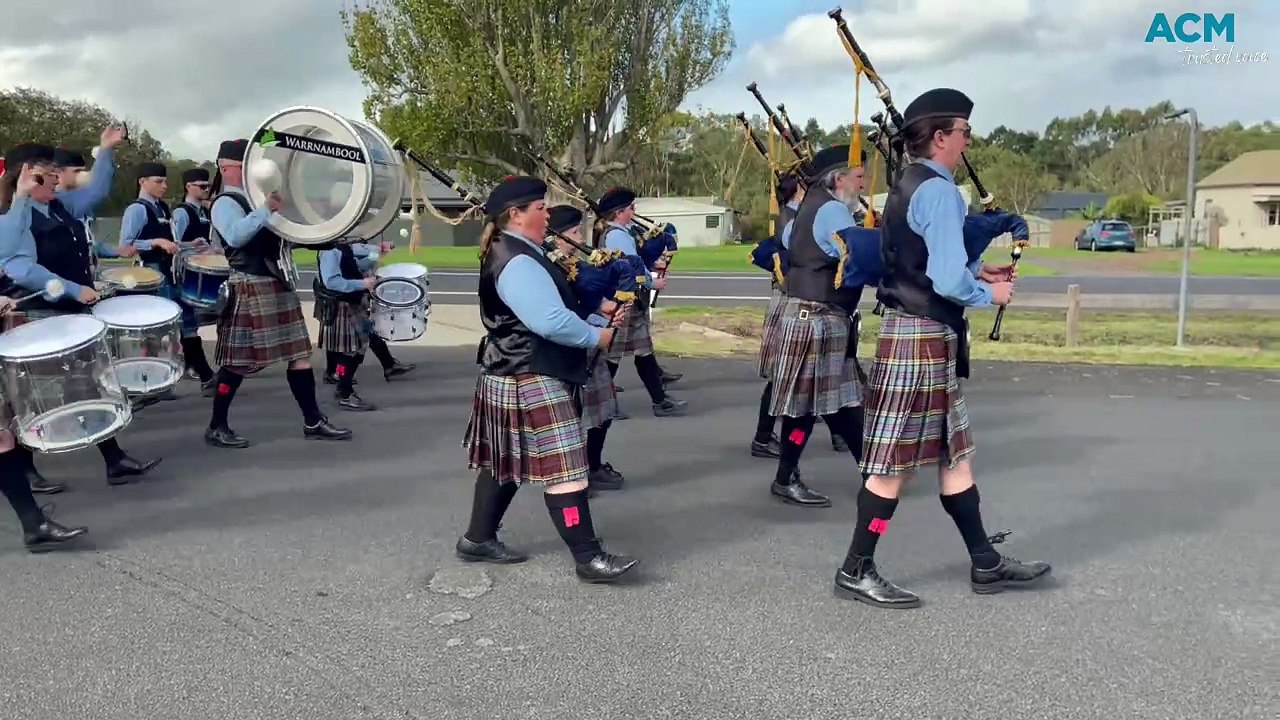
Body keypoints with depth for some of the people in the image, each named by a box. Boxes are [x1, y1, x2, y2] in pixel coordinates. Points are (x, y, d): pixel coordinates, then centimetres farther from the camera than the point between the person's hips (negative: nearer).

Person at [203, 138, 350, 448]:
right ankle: (217, 427, 10)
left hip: (278, 284, 9)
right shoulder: (225, 203, -9)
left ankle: (313, 422, 11)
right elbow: (236, 236, -29)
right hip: (249, 289, -8)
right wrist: (267, 209, -27)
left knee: (299, 352, 6)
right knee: (238, 361, -2)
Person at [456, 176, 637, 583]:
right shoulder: (518, 262, -20)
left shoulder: (512, 254, 15)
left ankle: (478, 540, 27)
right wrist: (597, 336, -12)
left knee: (505, 462, 17)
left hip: (514, 375, 11)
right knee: (563, 469, -8)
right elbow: (552, 321, -28)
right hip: (531, 380, -11)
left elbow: (544, 312, 19)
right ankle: (588, 558, -4)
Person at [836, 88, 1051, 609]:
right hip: (922, 336, -10)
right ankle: (857, 571, 8)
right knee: (895, 462, -2)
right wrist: (989, 294, -5)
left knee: (954, 454, 14)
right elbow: (948, 282, -24)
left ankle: (985, 564, 24)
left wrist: (976, 269, 10)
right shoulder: (938, 191, -17)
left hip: (916, 331, 10)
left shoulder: (908, 186, 14)